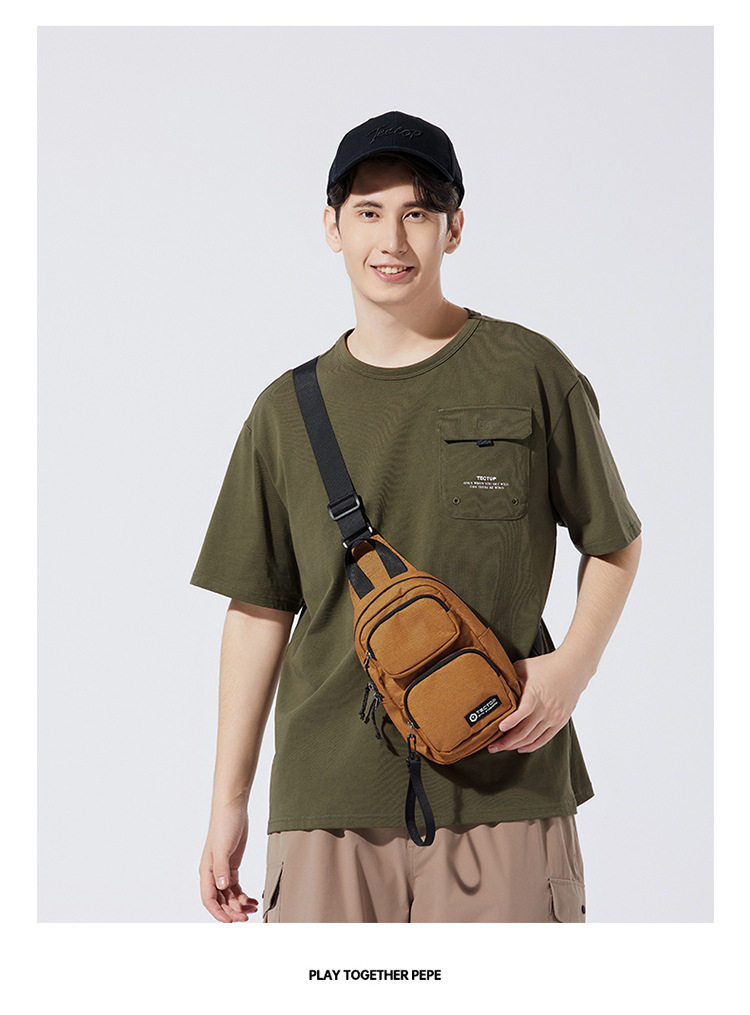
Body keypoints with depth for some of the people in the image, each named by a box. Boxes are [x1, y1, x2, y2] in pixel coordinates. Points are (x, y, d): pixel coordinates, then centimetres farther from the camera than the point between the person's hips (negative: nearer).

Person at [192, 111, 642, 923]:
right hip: (326, 790, 2)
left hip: (502, 787, -1)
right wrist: (227, 804, 9)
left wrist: (573, 664, -7)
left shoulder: (528, 373, 2)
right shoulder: (288, 411, 8)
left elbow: (615, 541, 12)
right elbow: (260, 610, 11)